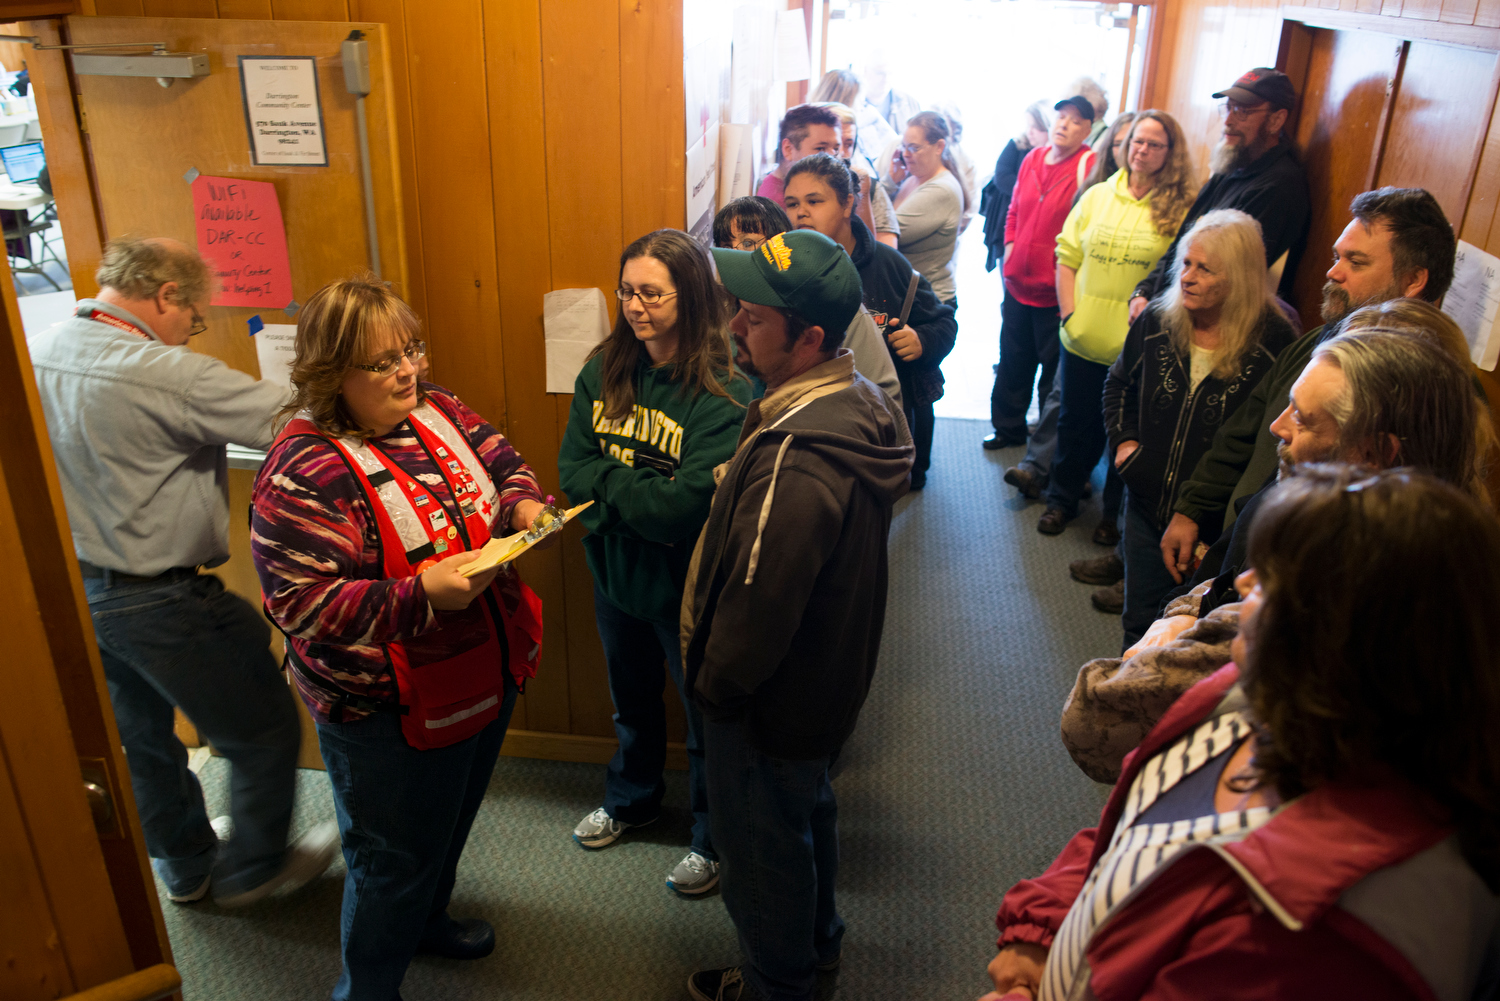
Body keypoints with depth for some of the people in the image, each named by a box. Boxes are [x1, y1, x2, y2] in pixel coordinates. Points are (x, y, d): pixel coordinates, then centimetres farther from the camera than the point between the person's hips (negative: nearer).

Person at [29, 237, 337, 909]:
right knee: (262, 731, 11)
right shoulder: (166, 376, -26)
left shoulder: (33, 356, 0)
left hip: (73, 589, 9)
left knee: (140, 737, 25)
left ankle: (184, 866, 45)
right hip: (158, 600, -9)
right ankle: (252, 868, 29)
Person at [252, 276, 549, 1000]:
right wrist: (421, 595, -35)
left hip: (485, 672, 8)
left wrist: (522, 502, -12)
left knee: (450, 821, 30)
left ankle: (426, 919, 57)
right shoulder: (304, 472, -24)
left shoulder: (435, 410, -2)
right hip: (390, 711, -8)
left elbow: (502, 463, 11)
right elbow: (300, 604, -26)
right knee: (395, 857, 12)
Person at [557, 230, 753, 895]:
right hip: (615, 574, 6)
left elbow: (685, 505, -29)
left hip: (687, 588, -6)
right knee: (631, 701, 28)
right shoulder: (604, 371, -5)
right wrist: (643, 495, -21)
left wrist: (609, 484, -18)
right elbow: (571, 469, -6)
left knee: (707, 717, 15)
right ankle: (631, 798, 55)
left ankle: (713, 839, 39)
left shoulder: (724, 395, -24)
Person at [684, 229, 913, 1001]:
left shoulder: (796, 459, -37)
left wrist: (715, 683, -12)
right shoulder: (856, 403, -4)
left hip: (770, 704, -9)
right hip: (828, 678, 9)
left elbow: (759, 603, -32)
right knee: (808, 810, 30)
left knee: (762, 845, 15)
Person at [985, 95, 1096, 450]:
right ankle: (1008, 427, 35)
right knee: (1013, 361, 17)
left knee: (1053, 366, 7)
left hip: (1056, 291, -6)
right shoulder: (1033, 158, 7)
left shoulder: (1089, 165, -12)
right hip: (1018, 282, 6)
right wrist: (1010, 246, 8)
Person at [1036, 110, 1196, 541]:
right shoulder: (1097, 196, 5)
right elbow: (1067, 257, 6)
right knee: (1075, 422, 15)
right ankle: (1061, 499, 33)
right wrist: (1069, 312, -3)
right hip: (1084, 337, 3)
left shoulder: (1180, 208, -5)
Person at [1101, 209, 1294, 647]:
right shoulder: (1156, 322, -3)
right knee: (1139, 622, 20)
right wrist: (1122, 440, 1)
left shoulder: (1273, 343, -17)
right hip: (1147, 504, 4)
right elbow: (1118, 384, 16)